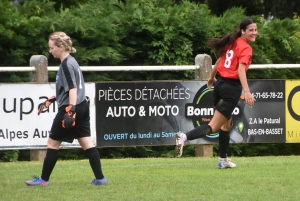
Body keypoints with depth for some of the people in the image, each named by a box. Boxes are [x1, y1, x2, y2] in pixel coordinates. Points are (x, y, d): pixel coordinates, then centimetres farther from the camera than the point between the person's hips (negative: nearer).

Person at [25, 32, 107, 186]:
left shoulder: (66, 64, -14)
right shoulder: (70, 62, 15)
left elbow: (73, 88, -22)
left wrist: (70, 111, -28)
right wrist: (50, 101, 28)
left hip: (70, 109, -9)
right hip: (82, 107, 9)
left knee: (52, 143, 2)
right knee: (87, 144, 7)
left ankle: (44, 179, 9)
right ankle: (100, 178, 1)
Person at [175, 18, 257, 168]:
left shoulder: (232, 43, 13)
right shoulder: (245, 48, -11)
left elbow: (220, 60, 25)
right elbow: (241, 70, -24)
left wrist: (212, 77, 41)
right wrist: (247, 92, -33)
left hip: (220, 84, 9)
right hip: (232, 87, -9)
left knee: (226, 124, 22)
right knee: (214, 127, -10)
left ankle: (223, 160, 27)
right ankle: (184, 137, -30)